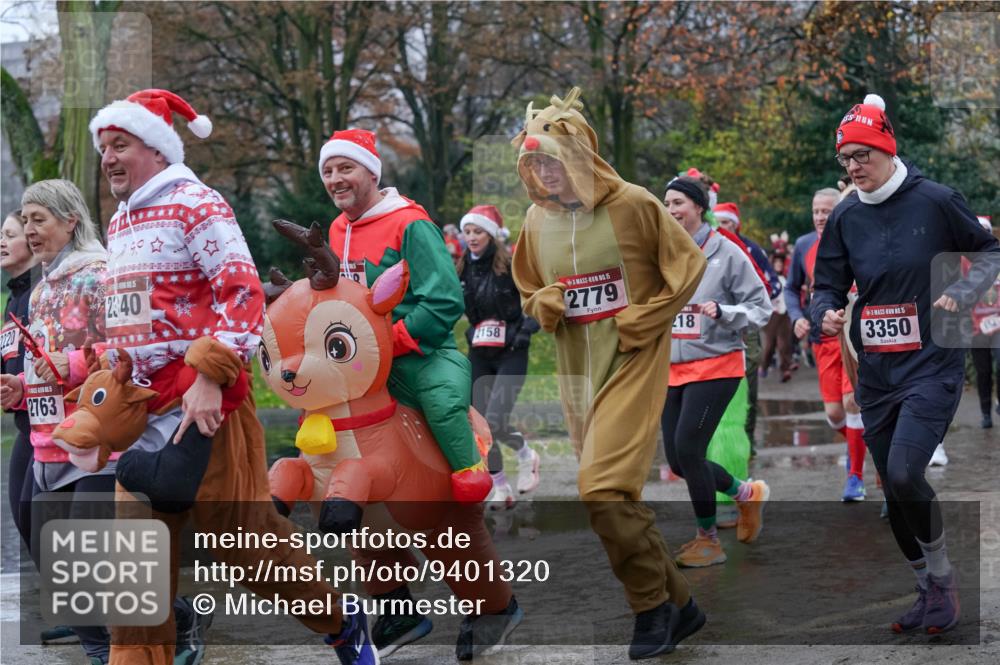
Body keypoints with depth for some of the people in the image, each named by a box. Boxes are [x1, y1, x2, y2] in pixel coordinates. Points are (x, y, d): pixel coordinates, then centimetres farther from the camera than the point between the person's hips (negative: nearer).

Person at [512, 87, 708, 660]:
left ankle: (654, 603, -1)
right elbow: (529, 290, 19)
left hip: (632, 362, -6)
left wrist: (646, 320, -10)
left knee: (604, 488, -18)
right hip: (576, 370, 6)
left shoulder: (632, 204, -10)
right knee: (620, 498, 9)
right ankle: (677, 604, 22)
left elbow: (689, 263, -4)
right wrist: (542, 306, -4)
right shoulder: (537, 220, 5)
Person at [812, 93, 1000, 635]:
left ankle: (941, 575, 3)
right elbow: (827, 286, 8)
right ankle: (930, 590, 28)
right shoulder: (845, 218, 4)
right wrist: (827, 314, -15)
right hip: (875, 370, 5)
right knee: (894, 490, 10)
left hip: (932, 364, -5)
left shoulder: (935, 200, -7)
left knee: (904, 473, -21)